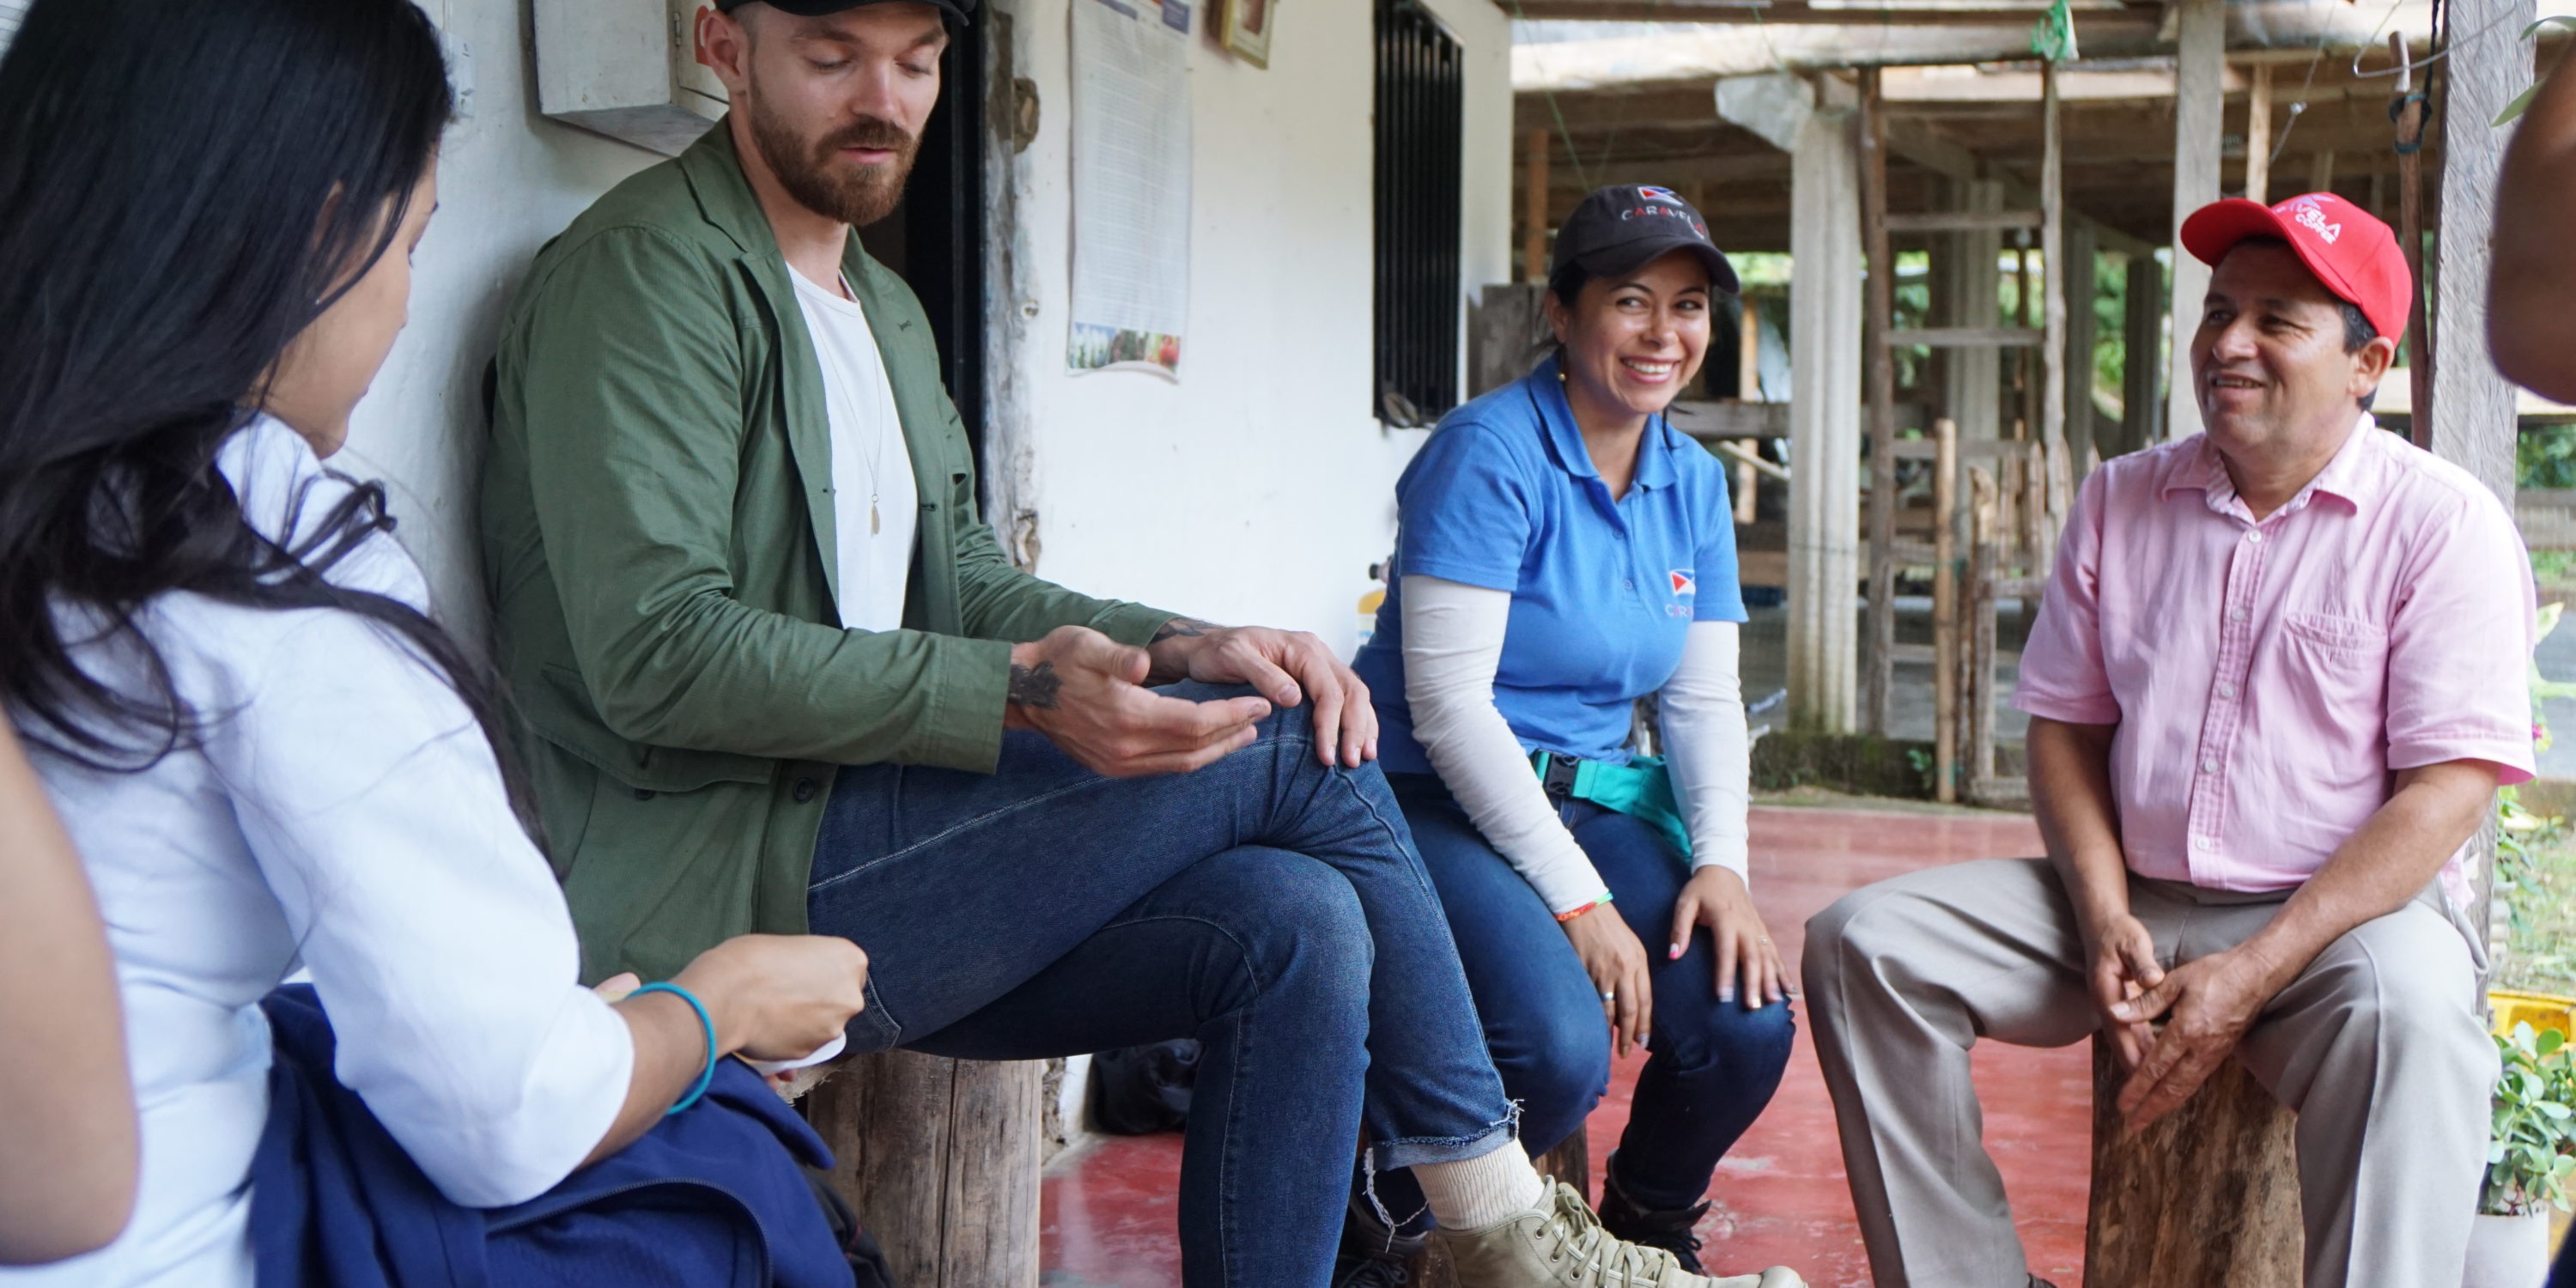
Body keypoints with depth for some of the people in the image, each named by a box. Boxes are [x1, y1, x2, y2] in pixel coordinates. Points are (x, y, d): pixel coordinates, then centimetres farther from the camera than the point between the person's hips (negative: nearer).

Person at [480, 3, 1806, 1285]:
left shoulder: (884, 307, 22)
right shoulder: (644, 268, -8)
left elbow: (959, 581, 18)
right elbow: (655, 652, -18)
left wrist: (1178, 648, -2)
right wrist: (1020, 691, -25)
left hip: (862, 883, 8)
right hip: (719, 888, -8)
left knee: (1297, 929, -15)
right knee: (1295, 751, -14)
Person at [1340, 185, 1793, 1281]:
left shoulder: (1694, 483, 10)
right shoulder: (1490, 451, -14)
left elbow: (1704, 696, 11)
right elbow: (1447, 700, -19)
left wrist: (1721, 861, -8)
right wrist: (1578, 901, -20)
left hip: (1592, 797, 7)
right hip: (1439, 803, -6)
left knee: (1748, 1029, -15)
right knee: (1561, 1050, -29)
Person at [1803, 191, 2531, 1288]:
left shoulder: (2444, 523, -4)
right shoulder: (2121, 501, 10)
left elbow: (2449, 788, -11)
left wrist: (2250, 976, -20)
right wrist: (2102, 917, -7)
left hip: (2347, 913, -4)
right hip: (2132, 902, 5)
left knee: (2406, 1018, -39)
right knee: (1862, 942, -13)